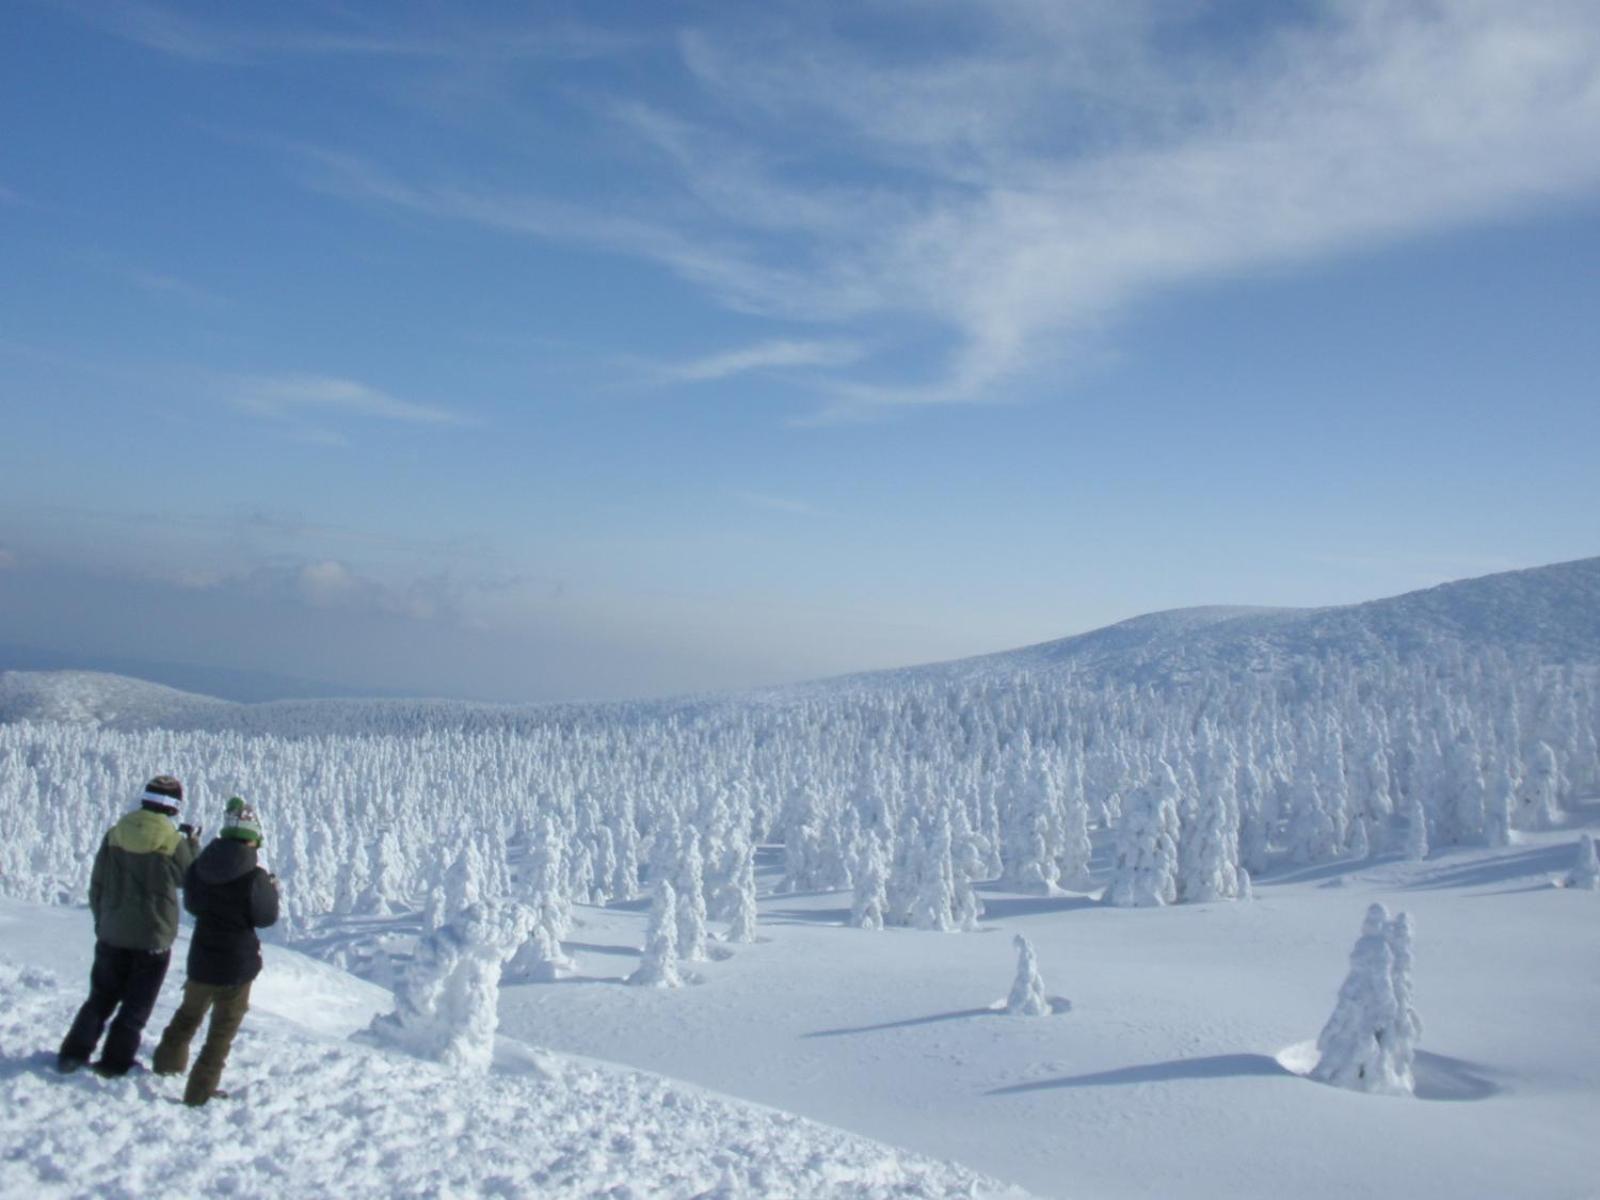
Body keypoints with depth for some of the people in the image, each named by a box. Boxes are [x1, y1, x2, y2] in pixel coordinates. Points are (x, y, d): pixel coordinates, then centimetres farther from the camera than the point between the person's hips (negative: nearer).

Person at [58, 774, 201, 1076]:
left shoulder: (115, 835, -2)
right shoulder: (174, 842, -14)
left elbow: (97, 885, 4)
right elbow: (189, 879, 2)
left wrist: (102, 920, 17)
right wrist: (194, 844, 14)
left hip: (112, 934, 4)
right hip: (153, 938, -4)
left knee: (101, 997, 20)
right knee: (136, 1005, 10)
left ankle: (74, 1054, 20)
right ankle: (115, 1062, 13)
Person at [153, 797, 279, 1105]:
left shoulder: (201, 866, -5)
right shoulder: (255, 877, -20)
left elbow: (190, 903, 10)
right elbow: (266, 917, -10)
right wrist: (273, 890, 5)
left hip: (201, 957, 5)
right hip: (238, 963, -5)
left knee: (189, 1012, 29)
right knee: (223, 1027, 8)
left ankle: (169, 1061, 47)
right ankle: (200, 1091, 9)